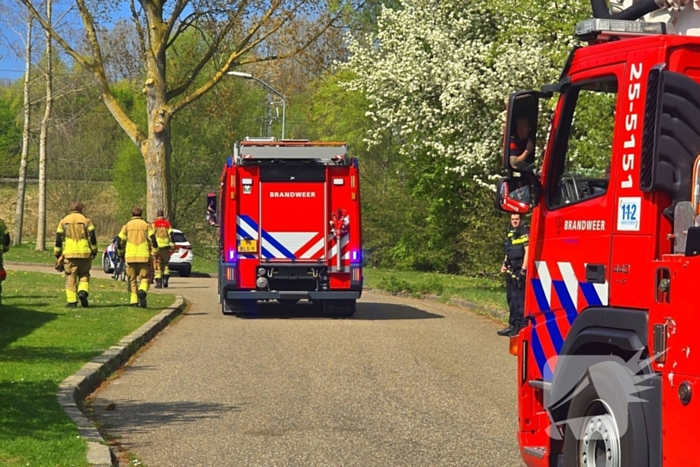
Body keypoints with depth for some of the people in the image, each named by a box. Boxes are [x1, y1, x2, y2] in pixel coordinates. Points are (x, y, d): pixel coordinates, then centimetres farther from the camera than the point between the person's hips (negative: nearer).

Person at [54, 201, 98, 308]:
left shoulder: (63, 221, 6)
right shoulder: (86, 221, 3)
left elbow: (58, 239, 5)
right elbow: (92, 238, -2)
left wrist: (57, 254, 12)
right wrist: (94, 251, 9)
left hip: (69, 254, 0)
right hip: (84, 254, 0)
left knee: (71, 277, 4)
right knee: (84, 275, 13)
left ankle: (72, 301, 1)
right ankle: (83, 292, -12)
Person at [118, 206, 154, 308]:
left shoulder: (127, 226, 8)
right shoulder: (146, 225, 6)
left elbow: (121, 241, 5)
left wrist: (121, 254, 18)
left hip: (130, 257, 1)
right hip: (144, 256, -1)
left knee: (132, 279, 11)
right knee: (145, 277, 5)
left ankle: (133, 301, 6)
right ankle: (142, 291, -26)